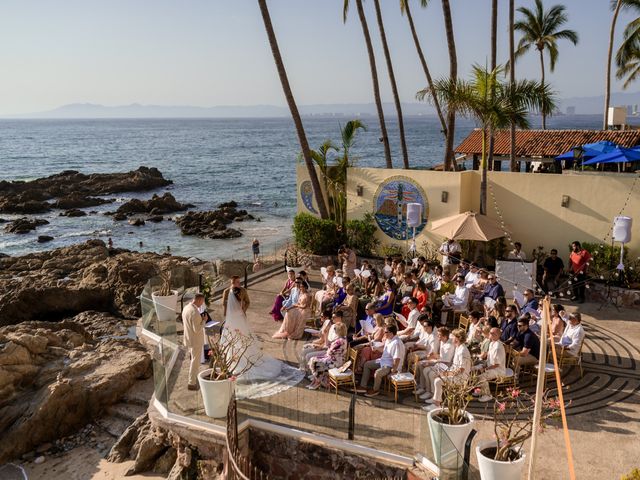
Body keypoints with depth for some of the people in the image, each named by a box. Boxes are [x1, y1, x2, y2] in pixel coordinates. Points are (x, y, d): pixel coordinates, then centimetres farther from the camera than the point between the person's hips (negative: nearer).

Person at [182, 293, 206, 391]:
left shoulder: (186, 308, 2)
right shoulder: (195, 312, -27)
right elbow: (197, 330, -27)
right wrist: (203, 320, -15)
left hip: (188, 339, 9)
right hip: (195, 341, -9)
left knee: (193, 359, 25)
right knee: (195, 361, 4)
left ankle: (196, 376, 42)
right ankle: (192, 383, 13)